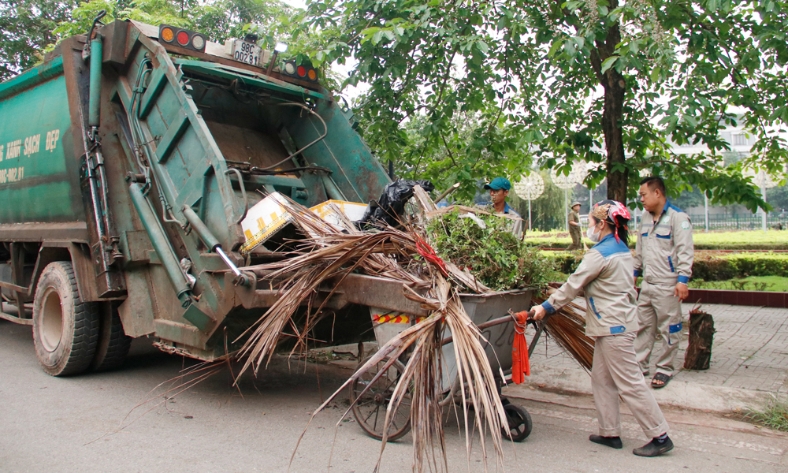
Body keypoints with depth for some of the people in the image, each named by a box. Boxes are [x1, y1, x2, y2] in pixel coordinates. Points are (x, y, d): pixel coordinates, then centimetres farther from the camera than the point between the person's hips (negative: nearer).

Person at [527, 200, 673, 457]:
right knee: (601, 378, 14)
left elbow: (573, 284, -14)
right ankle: (610, 433, 20)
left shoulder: (600, 253, -17)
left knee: (630, 383, -2)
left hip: (613, 326, -10)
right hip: (616, 322, 10)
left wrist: (546, 307, -6)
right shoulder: (621, 249, 13)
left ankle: (660, 436, 6)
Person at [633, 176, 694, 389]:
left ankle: (665, 369, 14)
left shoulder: (677, 217, -10)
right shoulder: (645, 218, 13)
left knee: (668, 329, 3)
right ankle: (640, 365, 20)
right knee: (643, 326, 11)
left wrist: (683, 279, -22)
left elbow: (685, 250, -15)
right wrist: (634, 272, 22)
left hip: (667, 285, -7)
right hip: (647, 284, 7)